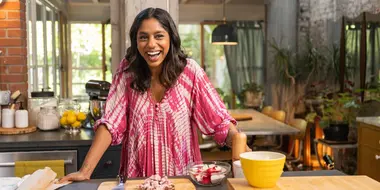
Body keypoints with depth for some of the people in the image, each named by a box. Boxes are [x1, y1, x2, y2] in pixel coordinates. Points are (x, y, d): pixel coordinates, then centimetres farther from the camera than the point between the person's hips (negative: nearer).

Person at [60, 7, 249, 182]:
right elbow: (111, 122, -8)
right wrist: (85, 171, -17)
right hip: (137, 177, 1)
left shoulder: (189, 70, -9)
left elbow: (219, 119, -10)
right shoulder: (127, 70, -5)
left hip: (182, 176, 0)